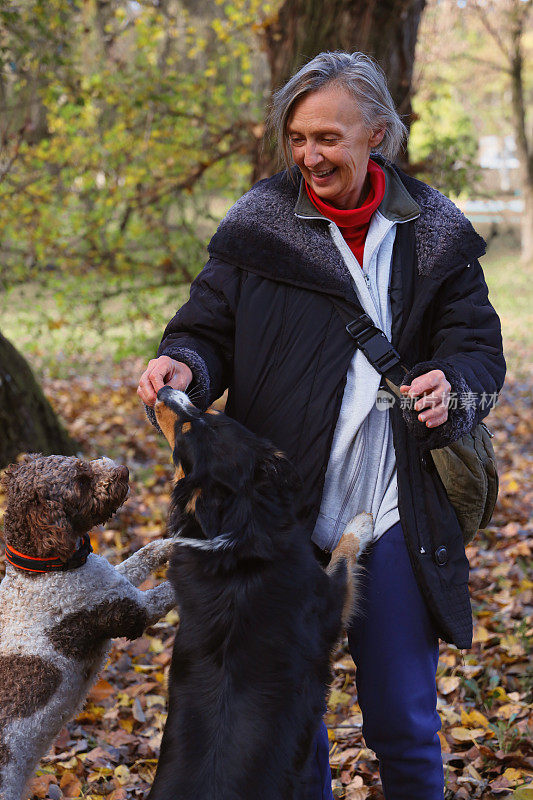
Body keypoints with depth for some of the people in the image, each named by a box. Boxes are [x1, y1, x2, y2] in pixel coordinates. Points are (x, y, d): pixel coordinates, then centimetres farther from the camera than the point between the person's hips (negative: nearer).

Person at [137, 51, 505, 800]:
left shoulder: (433, 232, 2)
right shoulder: (258, 224, 0)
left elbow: (477, 344, 5)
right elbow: (209, 329, 3)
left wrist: (451, 386, -18)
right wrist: (183, 365, -20)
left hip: (393, 521, 0)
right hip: (281, 515, 0)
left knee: (404, 722, 9)